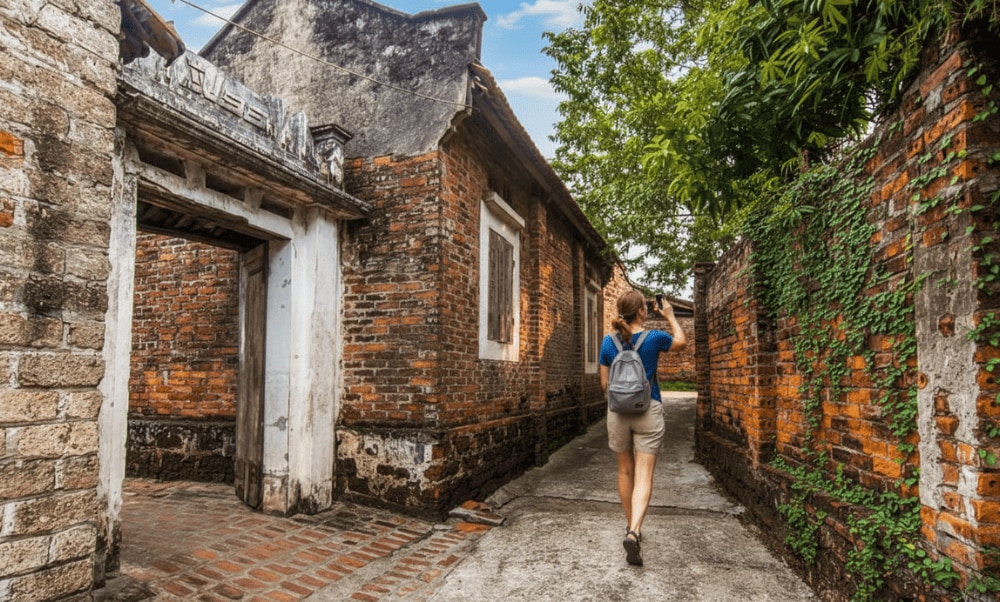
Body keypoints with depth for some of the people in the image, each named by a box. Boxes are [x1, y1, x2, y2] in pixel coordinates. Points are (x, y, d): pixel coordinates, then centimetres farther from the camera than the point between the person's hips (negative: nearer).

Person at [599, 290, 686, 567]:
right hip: (648, 410, -3)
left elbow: (605, 383, 6)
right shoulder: (654, 338, -8)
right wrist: (670, 316, 26)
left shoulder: (609, 341, -2)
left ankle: (631, 527, 31)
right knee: (644, 476, -4)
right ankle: (633, 531, -20)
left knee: (625, 471, 17)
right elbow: (681, 341, 14)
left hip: (618, 410, 3)